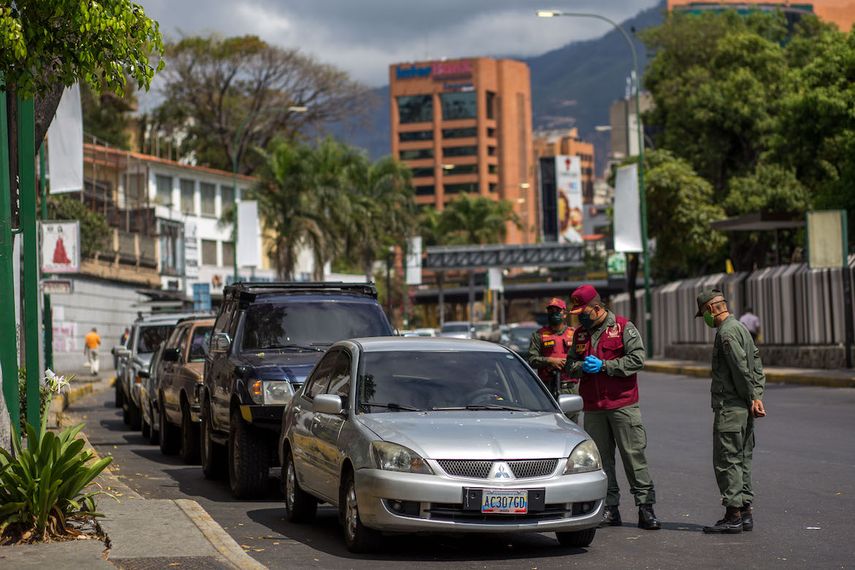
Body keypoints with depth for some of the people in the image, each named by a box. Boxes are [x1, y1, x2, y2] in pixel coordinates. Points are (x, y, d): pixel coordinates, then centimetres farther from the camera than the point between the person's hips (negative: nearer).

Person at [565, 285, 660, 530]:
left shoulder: (624, 327, -3)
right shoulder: (580, 333, 15)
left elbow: (637, 359, -11)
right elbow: (570, 364, 16)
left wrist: (603, 366, -14)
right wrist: (582, 367, -7)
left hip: (623, 404, -5)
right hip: (593, 408, 5)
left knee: (634, 455, -4)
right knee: (600, 458, 5)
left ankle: (645, 506, 0)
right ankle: (610, 508, 11)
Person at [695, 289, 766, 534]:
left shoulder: (727, 333, -14)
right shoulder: (741, 328, 17)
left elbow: (742, 370, -19)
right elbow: (757, 366, 15)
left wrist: (751, 398, -9)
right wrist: (757, 396, 6)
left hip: (730, 407, -10)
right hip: (743, 407, 10)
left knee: (727, 461, -7)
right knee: (741, 460, 12)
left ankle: (733, 516, -7)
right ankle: (745, 512, 15)